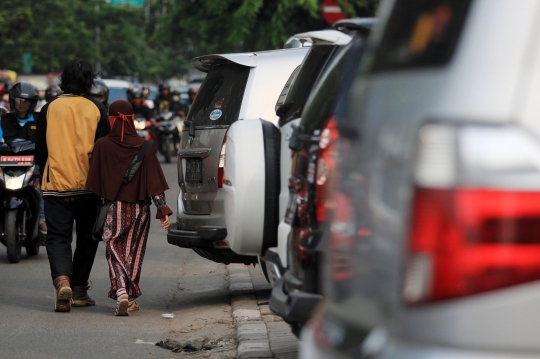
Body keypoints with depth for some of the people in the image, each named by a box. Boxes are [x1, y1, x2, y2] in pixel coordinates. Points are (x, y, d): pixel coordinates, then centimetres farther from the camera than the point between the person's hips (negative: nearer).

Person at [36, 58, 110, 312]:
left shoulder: (50, 109, -1)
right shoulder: (97, 110, -3)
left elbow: (40, 151, 5)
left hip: (56, 186, 0)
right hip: (89, 186, 0)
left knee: (58, 237, 2)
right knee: (86, 238, 15)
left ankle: (62, 281, -22)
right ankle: (79, 289, 18)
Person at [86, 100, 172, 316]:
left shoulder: (102, 146, -7)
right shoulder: (144, 147, -4)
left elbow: (94, 182, -3)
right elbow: (155, 182, -6)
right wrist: (163, 210, -4)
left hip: (113, 208, -2)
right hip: (139, 209, 2)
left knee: (115, 251, 4)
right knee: (134, 253, 14)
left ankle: (121, 292, -18)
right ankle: (131, 298, 17)